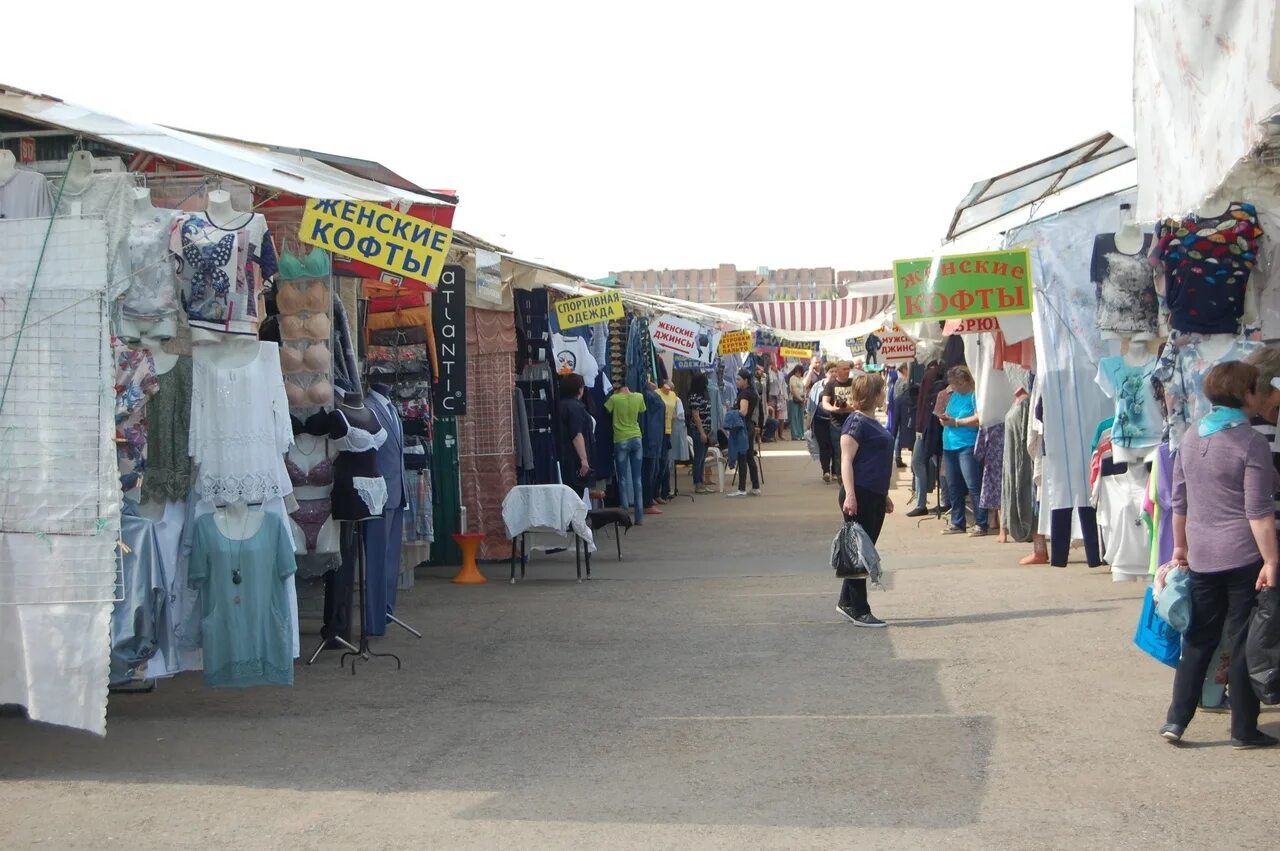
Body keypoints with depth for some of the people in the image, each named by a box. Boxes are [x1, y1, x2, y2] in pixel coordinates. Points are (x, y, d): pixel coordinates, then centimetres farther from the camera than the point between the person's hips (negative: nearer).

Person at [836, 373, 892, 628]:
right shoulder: (856, 422, -12)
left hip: (875, 497, 9)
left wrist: (884, 495, 26)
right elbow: (846, 460, -17)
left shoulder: (873, 422, 17)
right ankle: (859, 611, 2)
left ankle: (847, 602, 23)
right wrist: (849, 495, -25)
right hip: (860, 496, -9)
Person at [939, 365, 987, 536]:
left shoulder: (974, 396, -7)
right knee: (954, 486, 12)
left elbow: (979, 419, -18)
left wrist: (955, 422, -13)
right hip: (950, 445, 8)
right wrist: (944, 418, 1)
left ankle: (980, 524, -8)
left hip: (967, 446, -8)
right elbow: (947, 414, 25)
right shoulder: (953, 396, 18)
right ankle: (956, 523, 19)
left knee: (973, 485, -11)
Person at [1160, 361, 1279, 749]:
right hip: (1244, 557, -6)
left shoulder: (1191, 437, 7)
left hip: (1201, 557, 6)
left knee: (1198, 639, 13)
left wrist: (1180, 546, 22)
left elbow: (1179, 501, 13)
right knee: (1244, 642, 3)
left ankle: (1176, 719, 10)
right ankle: (1244, 731, 11)